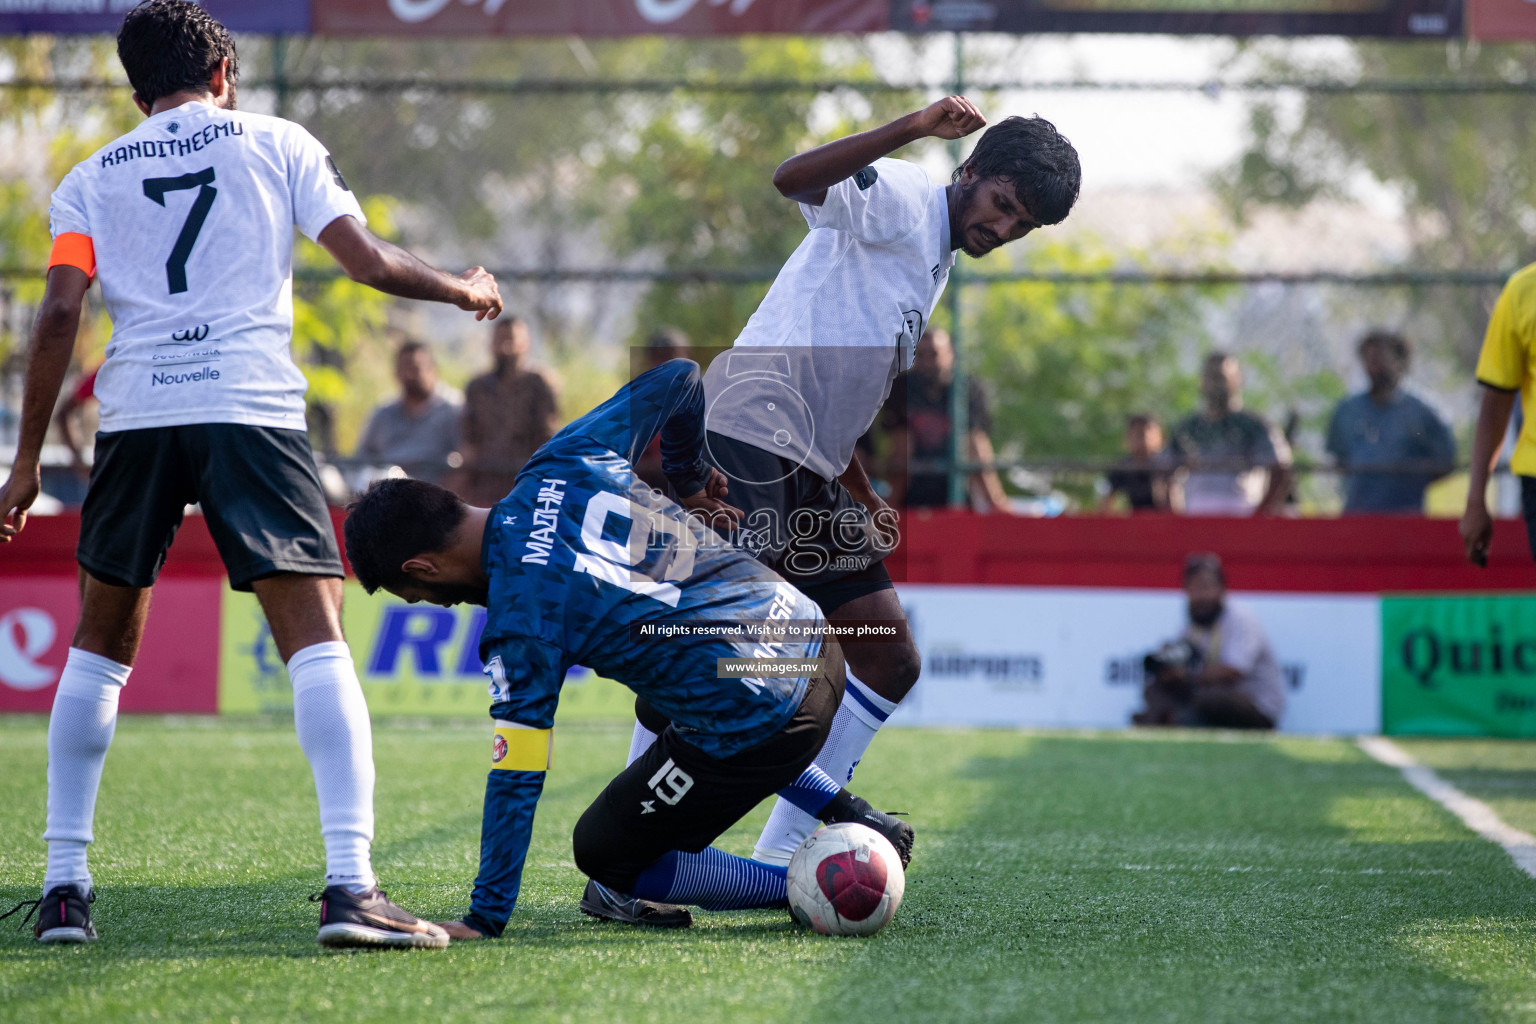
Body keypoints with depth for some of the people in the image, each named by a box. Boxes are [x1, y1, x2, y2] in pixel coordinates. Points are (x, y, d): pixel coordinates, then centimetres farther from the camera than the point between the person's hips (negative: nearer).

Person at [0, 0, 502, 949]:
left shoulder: (92, 178, 16)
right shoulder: (275, 142, 13)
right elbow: (368, 261, 7)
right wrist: (464, 289, 25)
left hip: (136, 416, 2)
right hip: (252, 408, -2)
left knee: (101, 645, 17)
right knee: (317, 638, -4)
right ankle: (350, 886, -17)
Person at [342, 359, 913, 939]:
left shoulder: (518, 617, -15)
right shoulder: (562, 463, 3)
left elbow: (516, 773, -14)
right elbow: (678, 378, 16)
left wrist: (485, 919, -8)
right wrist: (690, 478, 31)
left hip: (760, 727, -8)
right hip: (814, 642, 8)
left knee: (603, 855, 10)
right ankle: (849, 818, 25)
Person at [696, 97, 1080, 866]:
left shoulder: (935, 269, 25)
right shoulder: (900, 199, -2)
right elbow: (794, 179, -24)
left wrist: (862, 498, 23)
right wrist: (914, 128, -28)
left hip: (808, 475, 10)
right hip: (750, 434, -10)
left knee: (890, 663, 8)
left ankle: (781, 858, 10)